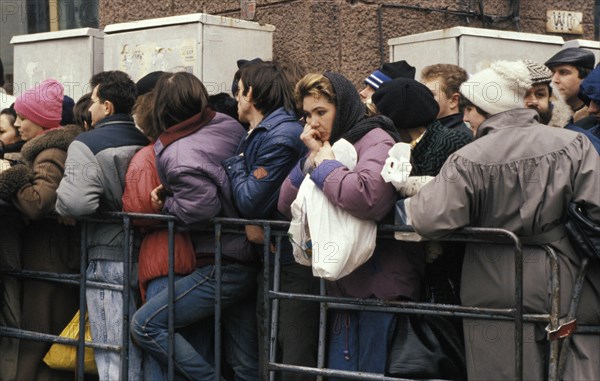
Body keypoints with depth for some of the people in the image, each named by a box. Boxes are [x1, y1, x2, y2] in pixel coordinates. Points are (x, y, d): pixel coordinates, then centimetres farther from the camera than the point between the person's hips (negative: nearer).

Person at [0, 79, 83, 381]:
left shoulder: (50, 153, -15)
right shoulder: (59, 147, 14)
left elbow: (38, 203, -29)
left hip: (47, 261, -10)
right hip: (65, 257, 10)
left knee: (36, 343, -5)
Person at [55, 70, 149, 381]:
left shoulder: (87, 144, -11)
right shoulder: (147, 143, 7)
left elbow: (75, 202, -24)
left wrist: (62, 208, -4)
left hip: (108, 260, -6)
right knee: (140, 352, 16)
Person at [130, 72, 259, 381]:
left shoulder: (176, 155, -18)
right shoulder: (228, 126, 1)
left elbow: (201, 207, -28)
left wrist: (165, 204, -7)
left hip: (221, 269, -8)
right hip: (249, 259, 8)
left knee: (145, 325, -3)